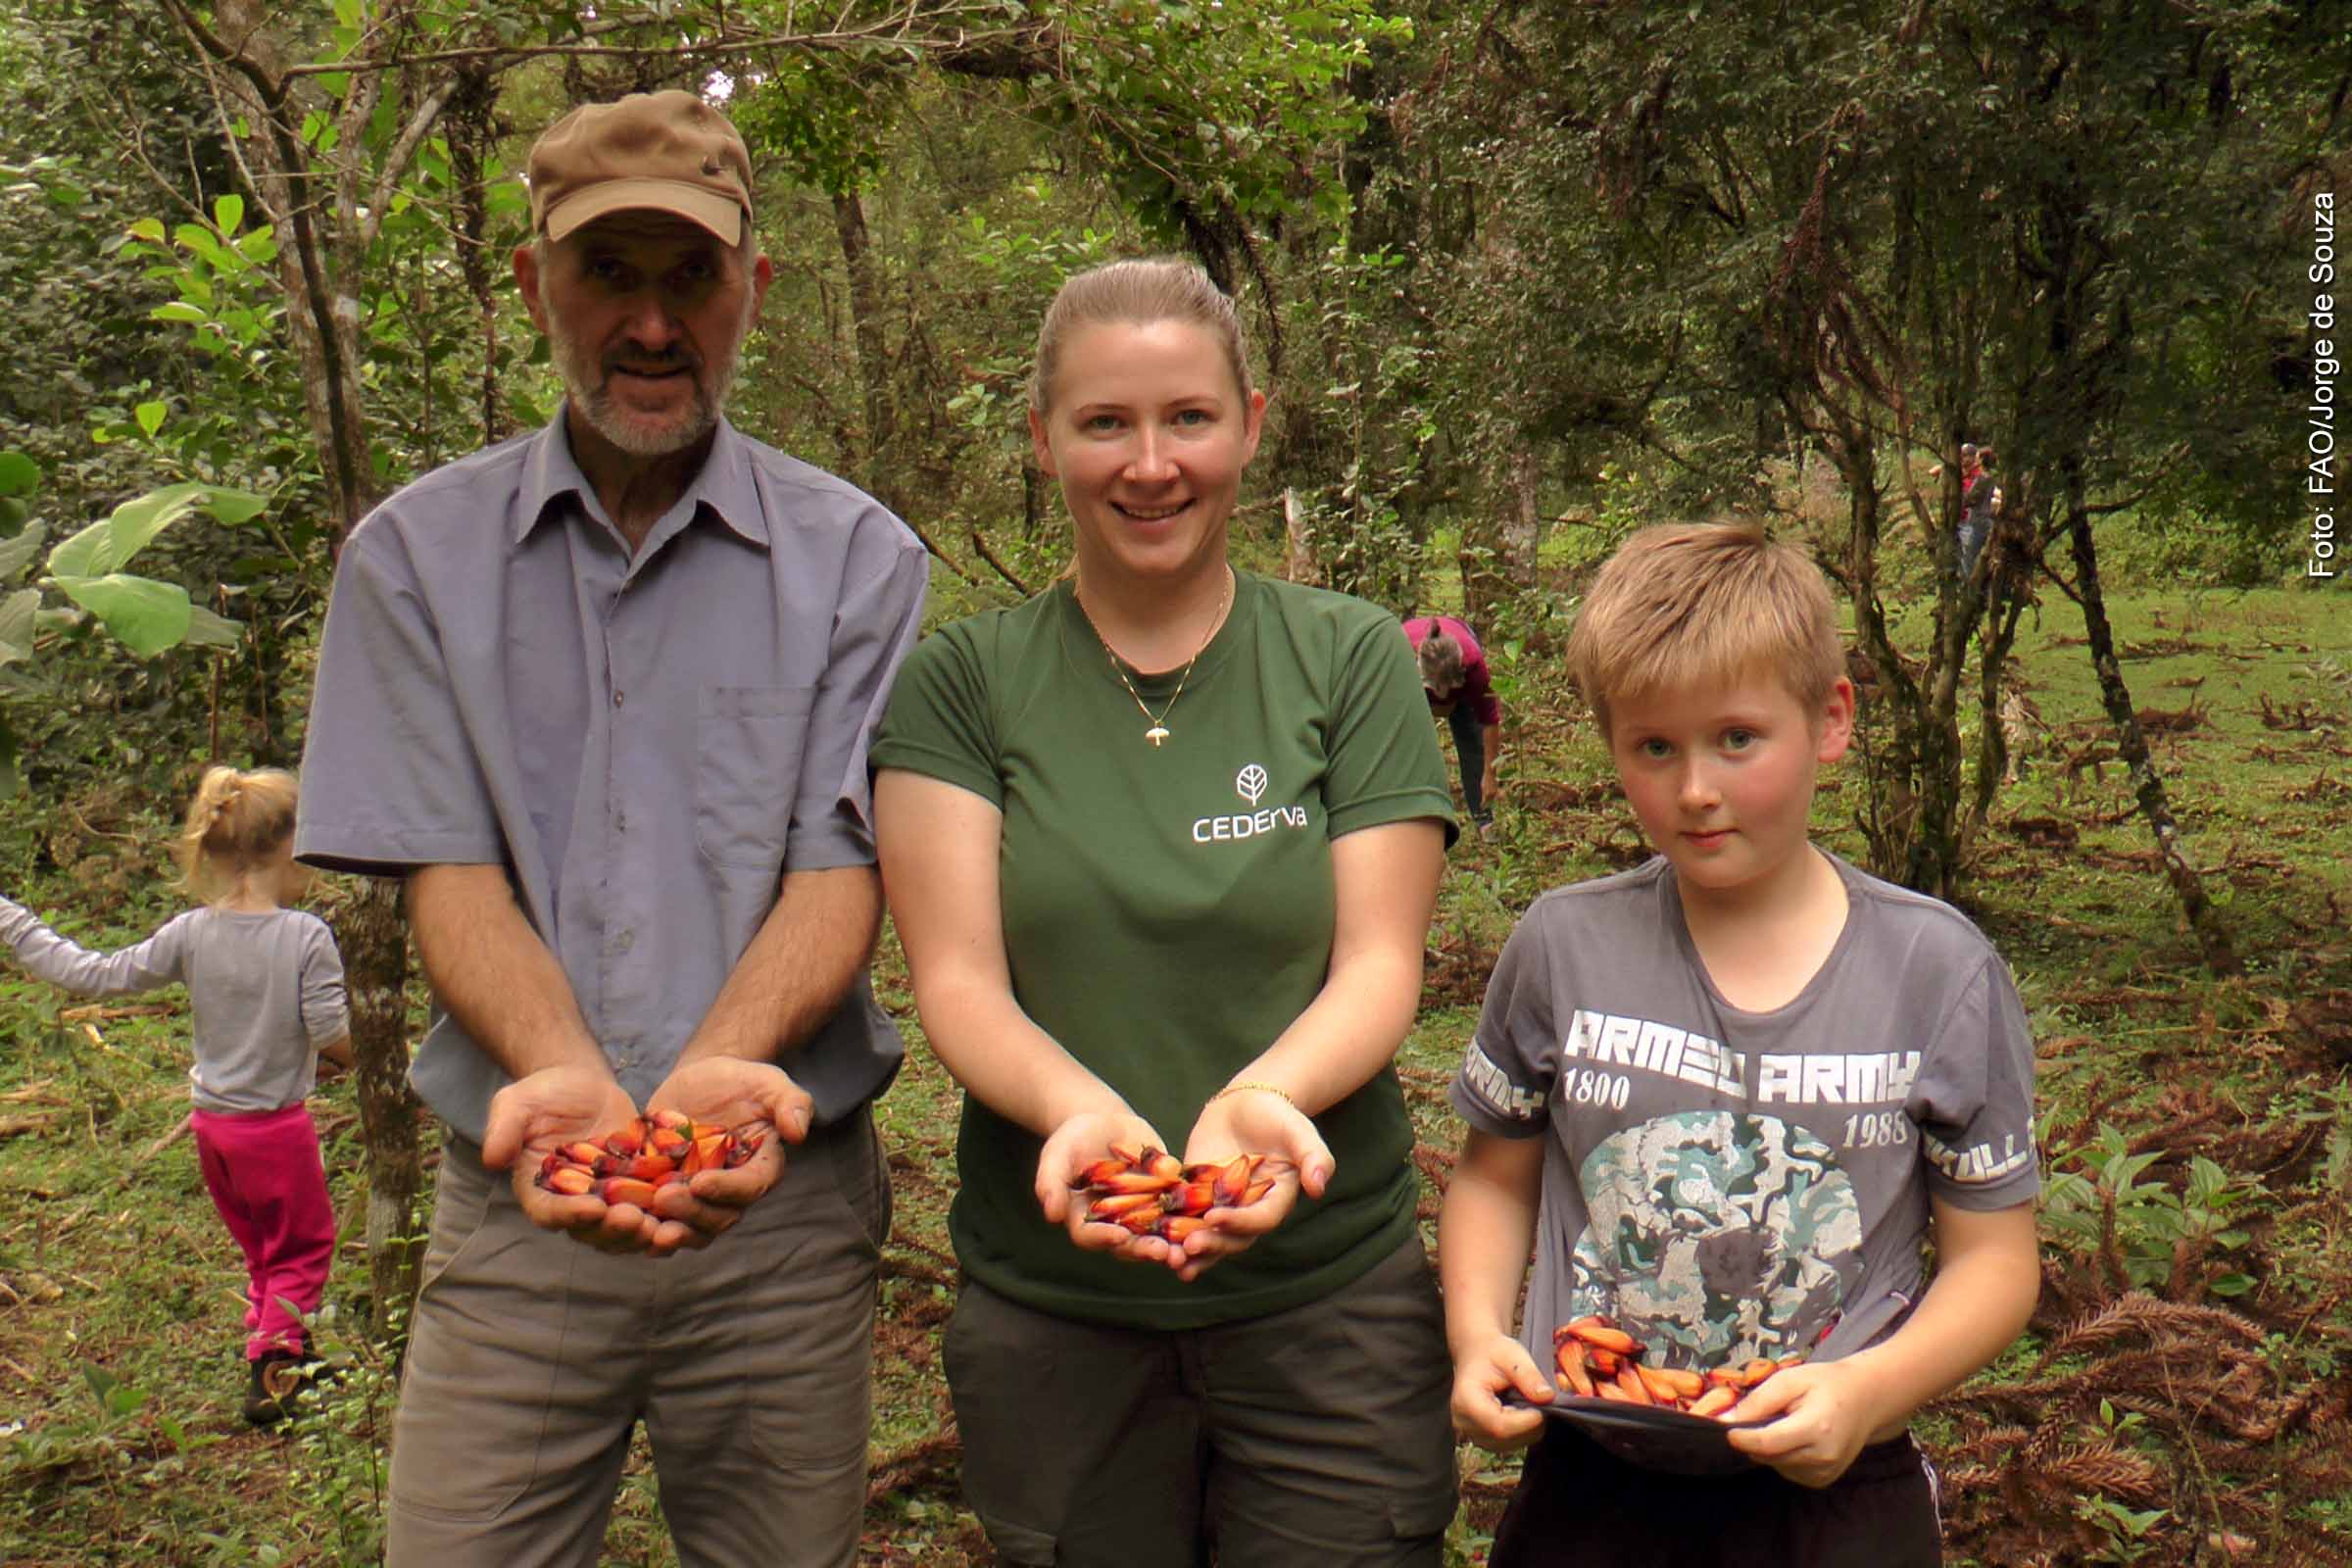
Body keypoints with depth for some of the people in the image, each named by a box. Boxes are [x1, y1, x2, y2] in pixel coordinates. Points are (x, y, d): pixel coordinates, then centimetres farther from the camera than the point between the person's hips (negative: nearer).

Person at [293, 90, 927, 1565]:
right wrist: (565, 1073, -23)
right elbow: (448, 875, -3)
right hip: (517, 1206, 0)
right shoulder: (416, 554, 4)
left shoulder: (855, 556, 1)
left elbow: (840, 871, -6)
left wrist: (715, 1069, -26)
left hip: (779, 1201, 0)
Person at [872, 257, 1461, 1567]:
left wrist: (1260, 1098, -25)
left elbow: (1380, 966, -5)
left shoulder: (1353, 660, 1)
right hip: (1050, 1303, 1)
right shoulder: (964, 682, 1)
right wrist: (1082, 1110, -26)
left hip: (1328, 1298, 0)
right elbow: (958, 984, -6)